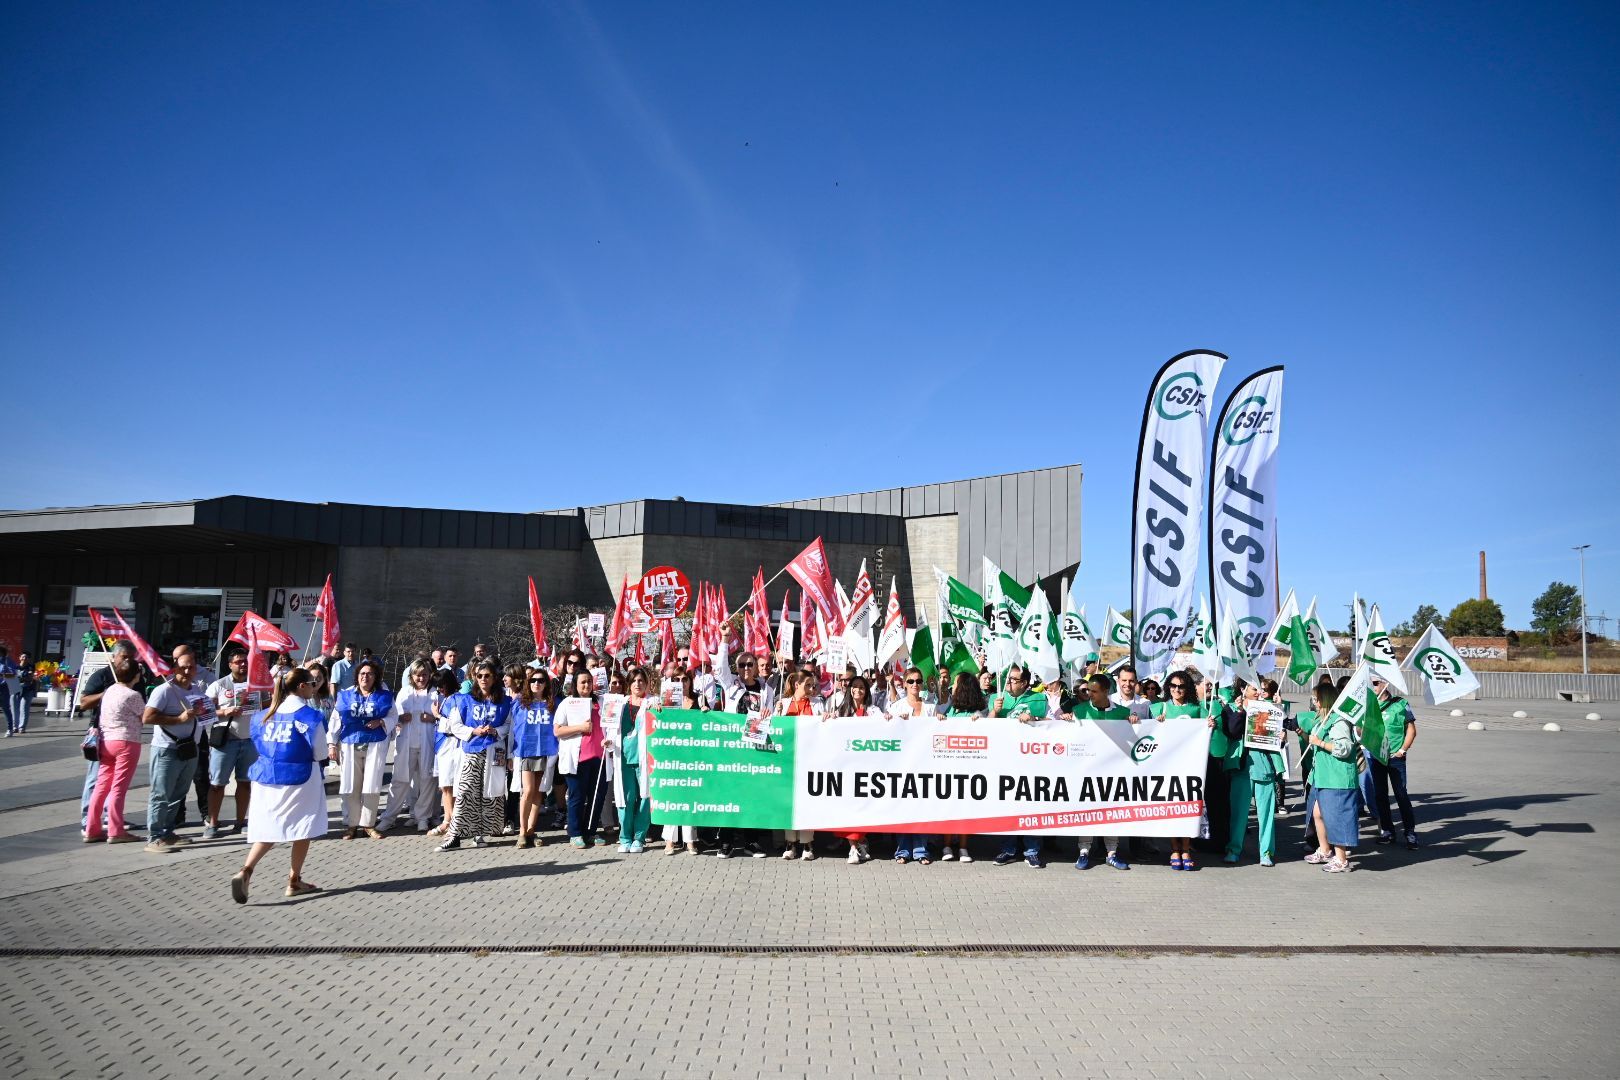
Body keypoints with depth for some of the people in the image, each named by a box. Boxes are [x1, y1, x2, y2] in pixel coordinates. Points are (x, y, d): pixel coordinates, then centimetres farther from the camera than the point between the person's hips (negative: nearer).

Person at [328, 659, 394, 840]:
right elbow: (335, 720, 5)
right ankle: (351, 824, 13)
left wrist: (381, 722, -16)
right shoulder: (345, 696, 8)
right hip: (349, 746, 1)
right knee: (351, 786, 1)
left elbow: (393, 717, 4)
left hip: (375, 745, 0)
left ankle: (368, 824, 10)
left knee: (372, 786, -1)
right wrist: (332, 744, -1)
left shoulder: (384, 696, 7)